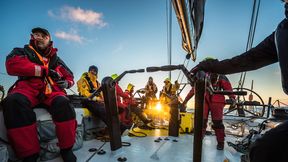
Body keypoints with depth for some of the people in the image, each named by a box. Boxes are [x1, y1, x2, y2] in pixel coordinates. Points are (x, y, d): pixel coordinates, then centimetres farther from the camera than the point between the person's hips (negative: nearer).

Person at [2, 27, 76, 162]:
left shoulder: (55, 59, 25)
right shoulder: (23, 52, 18)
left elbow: (69, 77, 26)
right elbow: (12, 65, -6)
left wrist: (66, 83, 0)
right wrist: (44, 70, -9)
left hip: (51, 90, 2)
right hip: (28, 88, -1)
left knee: (63, 103, -34)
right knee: (14, 101, -37)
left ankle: (66, 149, -21)